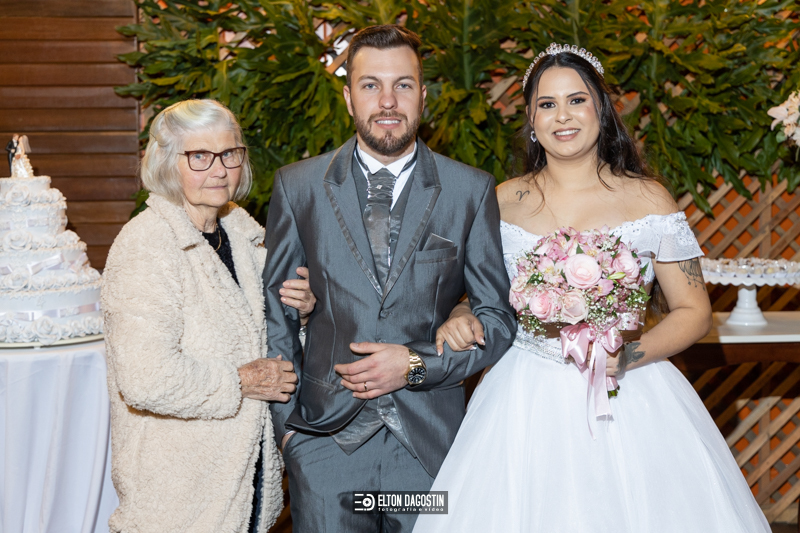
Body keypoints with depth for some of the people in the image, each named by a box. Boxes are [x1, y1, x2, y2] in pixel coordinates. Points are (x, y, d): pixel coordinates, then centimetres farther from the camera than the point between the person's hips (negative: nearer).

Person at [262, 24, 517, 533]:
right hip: (325, 437, 0)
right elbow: (276, 311, 7)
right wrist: (286, 419, 2)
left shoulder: (472, 191, 0)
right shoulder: (297, 186, 2)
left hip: (430, 437, 0)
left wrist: (416, 362, -11)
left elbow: (499, 317, 3)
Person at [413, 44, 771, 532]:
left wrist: (630, 357, -15)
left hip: (628, 397, -1)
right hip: (526, 401, 1)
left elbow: (694, 312, 1)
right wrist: (458, 321, -9)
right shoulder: (502, 204, 4)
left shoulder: (648, 199, -1)